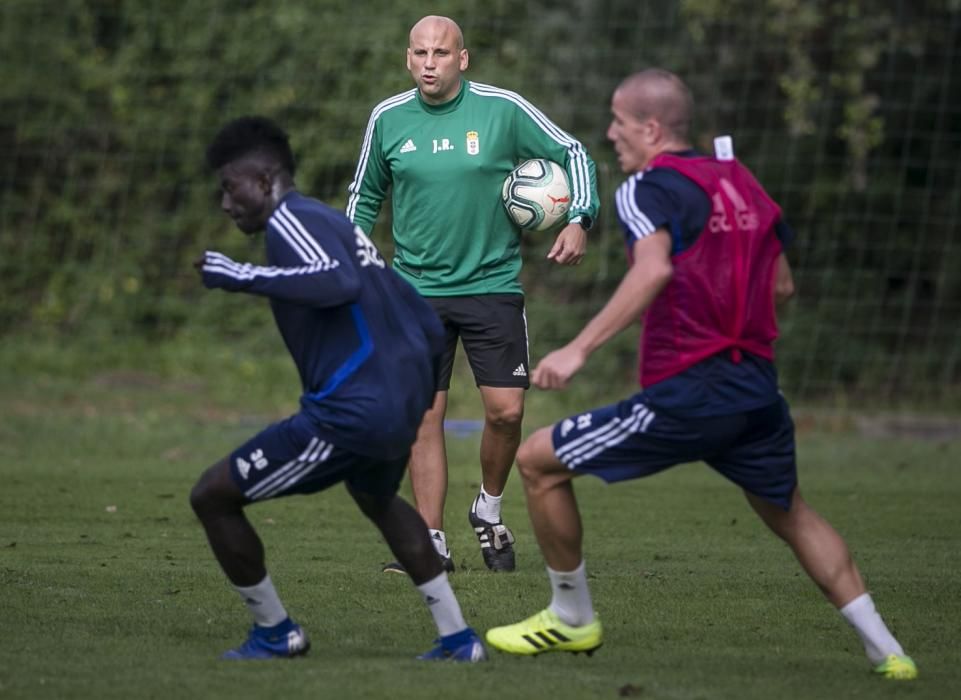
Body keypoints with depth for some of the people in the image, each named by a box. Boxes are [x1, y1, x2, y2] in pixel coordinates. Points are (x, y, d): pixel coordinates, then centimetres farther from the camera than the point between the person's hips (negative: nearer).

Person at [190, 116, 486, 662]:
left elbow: (338, 283, -29)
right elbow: (428, 328, 24)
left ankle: (275, 632, 13)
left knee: (212, 496, 1)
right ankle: (458, 638, 36)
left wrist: (244, 277, -23)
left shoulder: (290, 220, -6)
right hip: (405, 402, 10)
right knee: (377, 499, 39)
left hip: (352, 410, -10)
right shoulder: (332, 222, 22)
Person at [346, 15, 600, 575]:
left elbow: (572, 154, 5)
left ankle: (490, 510, 18)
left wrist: (579, 220, -9)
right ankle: (433, 544, 3)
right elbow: (365, 195, 16)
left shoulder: (502, 109, -6)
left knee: (506, 409, -9)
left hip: (493, 284, -1)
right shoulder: (388, 119, 1)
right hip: (417, 291, 1)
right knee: (423, 417, -3)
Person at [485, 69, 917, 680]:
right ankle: (886, 651, 24)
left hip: (687, 395, -7)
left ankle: (573, 618, 13)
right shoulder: (741, 181, 15)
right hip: (760, 388, 7)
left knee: (538, 462, 4)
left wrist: (579, 350, -31)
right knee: (788, 512, 29)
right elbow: (782, 285, 21)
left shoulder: (648, 188, -6)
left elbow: (654, 268, -26)